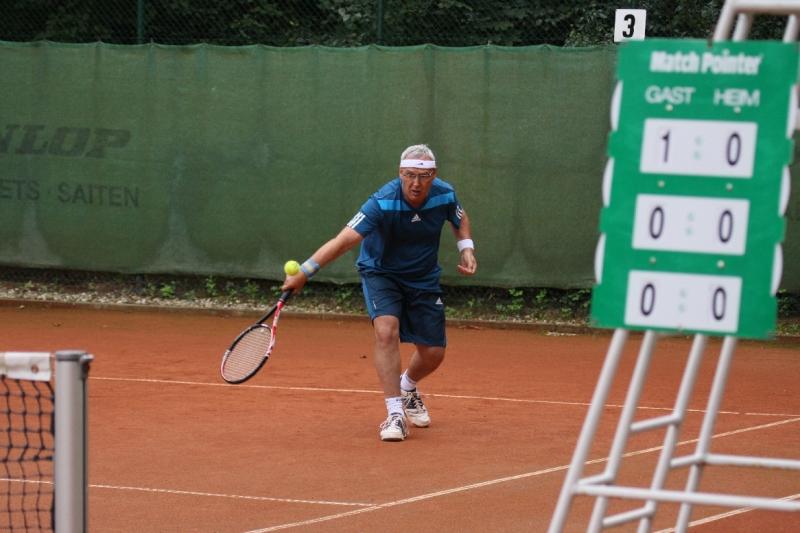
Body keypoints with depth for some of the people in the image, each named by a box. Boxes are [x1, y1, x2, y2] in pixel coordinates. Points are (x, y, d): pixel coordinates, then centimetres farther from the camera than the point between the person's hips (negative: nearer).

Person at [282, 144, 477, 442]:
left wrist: (467, 249, -10)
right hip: (380, 274, -4)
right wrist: (303, 273, -48)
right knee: (386, 330, -30)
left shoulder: (445, 196, -18)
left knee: (433, 353, 3)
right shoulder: (383, 203, -32)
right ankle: (395, 414, -24)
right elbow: (344, 240, -40)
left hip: (423, 278, 4)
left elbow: (460, 219, 8)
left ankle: (407, 388, 39)